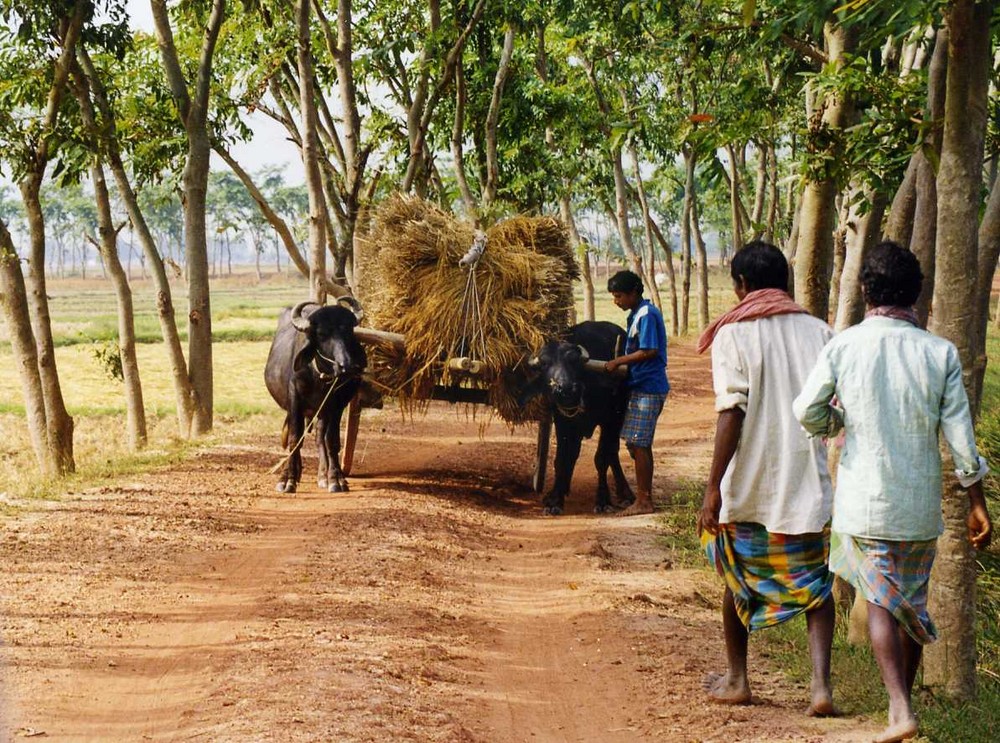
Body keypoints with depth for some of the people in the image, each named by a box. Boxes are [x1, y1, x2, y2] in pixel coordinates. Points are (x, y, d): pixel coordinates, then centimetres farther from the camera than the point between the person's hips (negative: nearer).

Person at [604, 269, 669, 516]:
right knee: (639, 444, 12)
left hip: (647, 389, -10)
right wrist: (621, 361, 11)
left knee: (638, 444, -8)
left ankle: (643, 502, -5)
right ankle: (644, 499, 17)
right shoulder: (636, 315, 16)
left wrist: (619, 361, -13)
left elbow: (649, 351, -19)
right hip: (640, 387, 10)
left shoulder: (647, 315, -14)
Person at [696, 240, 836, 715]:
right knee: (814, 585, 10)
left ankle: (736, 680, 28)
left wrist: (713, 488, -14)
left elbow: (731, 414, -16)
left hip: (749, 486, -2)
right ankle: (820, 684, -6)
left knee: (739, 579, 18)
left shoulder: (733, 335, -8)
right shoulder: (818, 333, 3)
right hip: (808, 485, 2)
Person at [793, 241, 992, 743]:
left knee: (881, 600, 8)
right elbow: (961, 438, -7)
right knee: (912, 602, 16)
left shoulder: (843, 347, -9)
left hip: (864, 499, -1)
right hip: (920, 503, 1)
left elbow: (807, 411, -5)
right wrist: (977, 504, 3)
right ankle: (902, 701, 27)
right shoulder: (941, 353, -8)